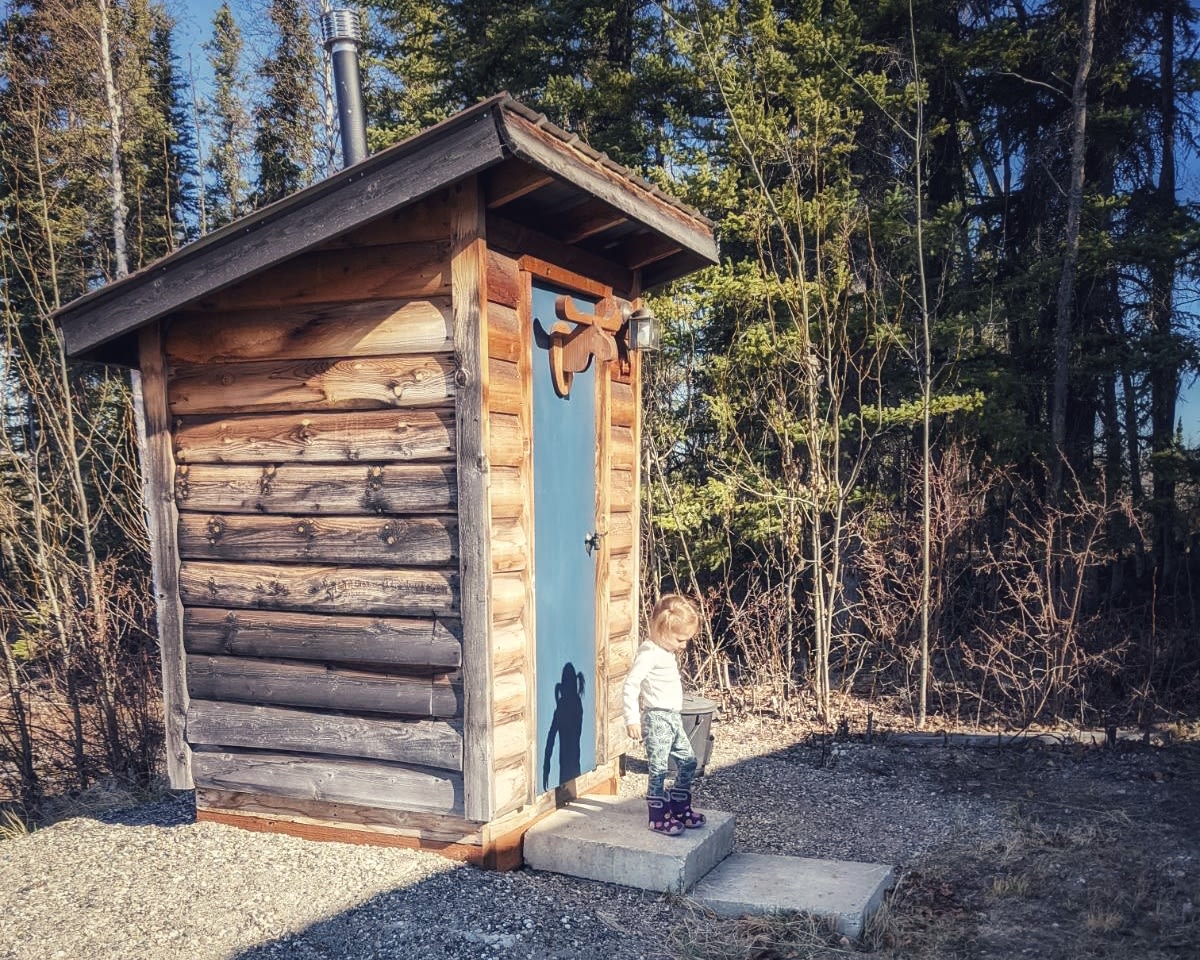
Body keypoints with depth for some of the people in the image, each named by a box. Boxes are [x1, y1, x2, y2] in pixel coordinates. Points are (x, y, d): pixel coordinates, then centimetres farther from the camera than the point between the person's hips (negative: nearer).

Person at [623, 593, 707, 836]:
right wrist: (632, 718, -26)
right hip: (657, 718, -10)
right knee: (658, 768, -3)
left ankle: (679, 807, 28)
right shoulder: (649, 653, -18)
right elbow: (630, 685, -23)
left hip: (673, 718, 10)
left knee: (688, 761, 15)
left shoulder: (667, 652, 11)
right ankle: (658, 818, 7)